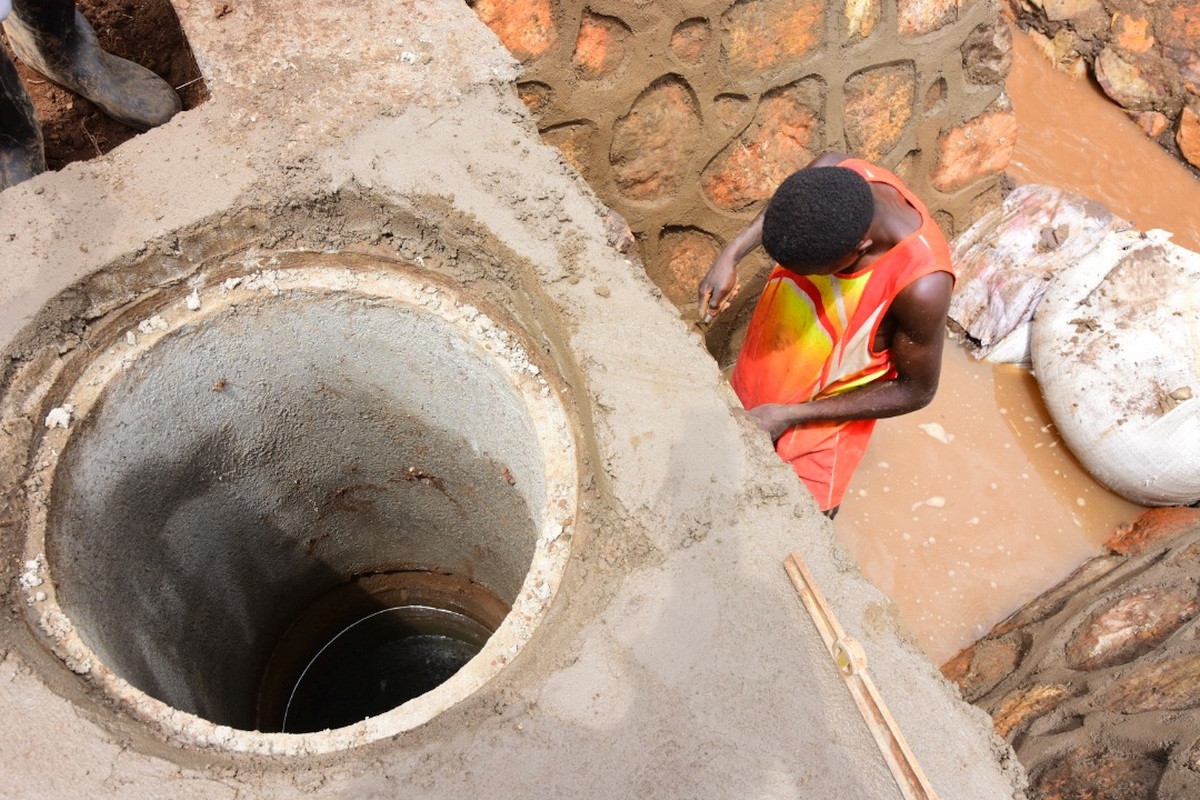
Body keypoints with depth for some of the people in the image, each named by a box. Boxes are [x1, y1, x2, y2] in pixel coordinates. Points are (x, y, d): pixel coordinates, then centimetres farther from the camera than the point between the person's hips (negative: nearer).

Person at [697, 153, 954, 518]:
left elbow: (916, 391, -21)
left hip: (819, 420, -5)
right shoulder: (837, 176, -26)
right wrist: (731, 253, -13)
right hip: (761, 375, 5)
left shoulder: (921, 285, -39)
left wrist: (790, 415, -22)